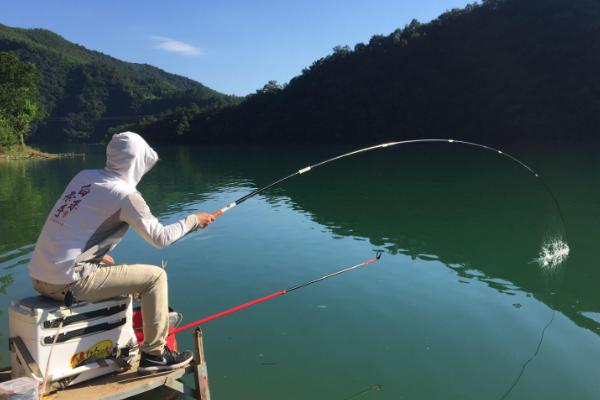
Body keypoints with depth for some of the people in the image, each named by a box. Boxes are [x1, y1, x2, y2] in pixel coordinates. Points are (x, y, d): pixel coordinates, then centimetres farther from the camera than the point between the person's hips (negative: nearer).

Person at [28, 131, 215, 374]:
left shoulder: (84, 176, 11)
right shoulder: (124, 193, -11)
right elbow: (160, 238, -6)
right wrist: (193, 220, 7)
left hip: (39, 277, 8)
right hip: (67, 282, -8)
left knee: (109, 268, 32)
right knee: (155, 276, 1)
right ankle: (154, 354, 8)